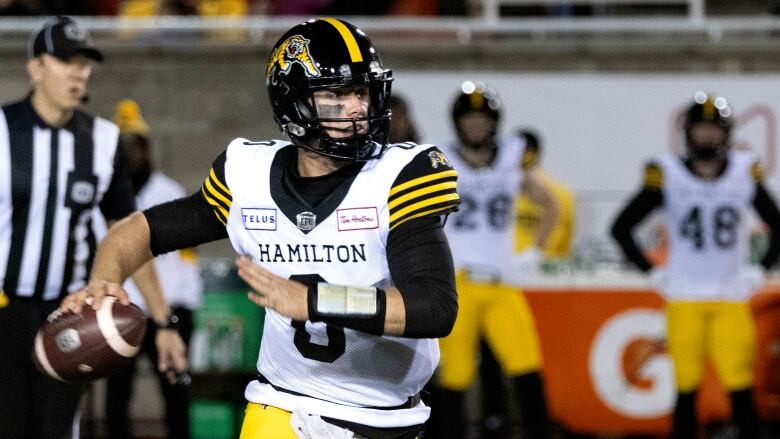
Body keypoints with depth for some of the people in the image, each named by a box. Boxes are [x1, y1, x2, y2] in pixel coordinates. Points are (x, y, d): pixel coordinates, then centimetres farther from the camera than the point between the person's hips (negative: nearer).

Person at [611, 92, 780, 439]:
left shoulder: (745, 173, 2)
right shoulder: (668, 174, -4)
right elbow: (621, 227, 2)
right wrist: (652, 273, -2)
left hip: (731, 298, 1)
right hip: (684, 300, -1)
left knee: (741, 390, -5)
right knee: (686, 390, -1)